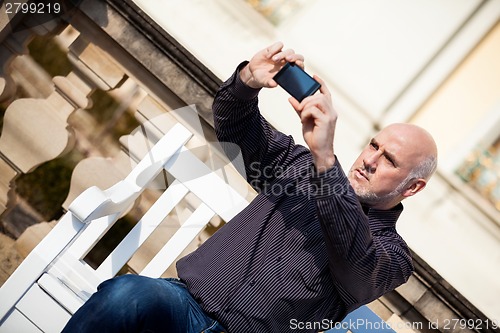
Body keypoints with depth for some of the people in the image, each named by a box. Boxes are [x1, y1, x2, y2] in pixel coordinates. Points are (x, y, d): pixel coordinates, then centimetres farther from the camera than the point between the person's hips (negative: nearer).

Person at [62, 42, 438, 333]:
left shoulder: (392, 256, 4)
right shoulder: (301, 165, 16)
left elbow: (355, 257, -19)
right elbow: (233, 124, 15)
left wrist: (325, 157, -30)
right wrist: (247, 80, -8)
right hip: (189, 302, 3)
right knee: (128, 293, -32)